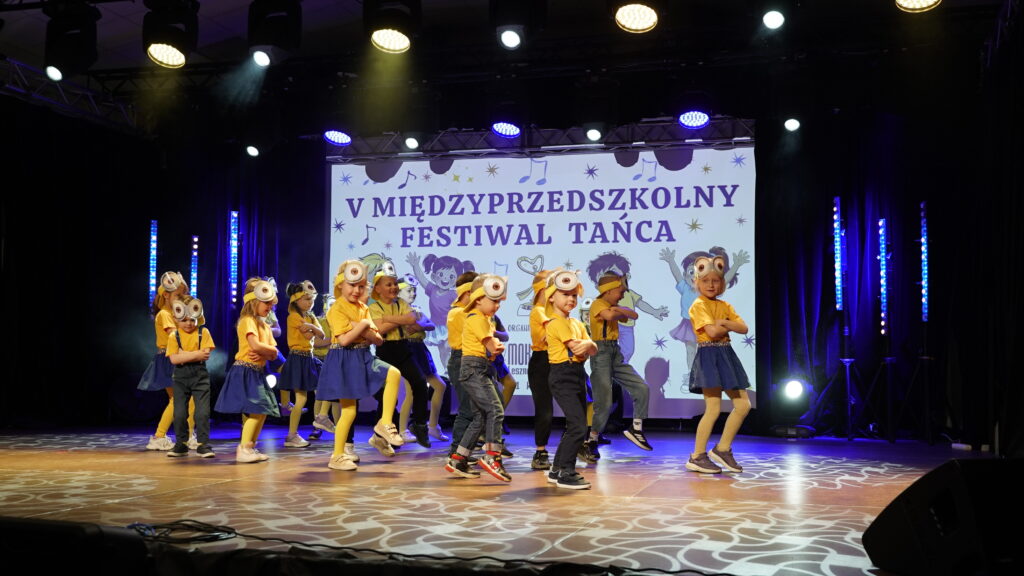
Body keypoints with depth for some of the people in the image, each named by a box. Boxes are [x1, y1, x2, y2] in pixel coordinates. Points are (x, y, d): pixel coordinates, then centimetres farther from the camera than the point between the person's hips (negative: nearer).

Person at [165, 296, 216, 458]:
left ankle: (203, 444, 2)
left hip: (200, 375, -1)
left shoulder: (203, 332, -1)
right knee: (179, 413, 5)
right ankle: (181, 444, 19)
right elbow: (174, 359, -12)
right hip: (180, 377, 2)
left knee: (202, 412, -6)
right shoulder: (174, 336, 1)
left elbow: (205, 355, -12)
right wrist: (196, 354, -16)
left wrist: (184, 355, -15)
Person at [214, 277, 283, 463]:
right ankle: (244, 449, -10)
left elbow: (274, 353, 9)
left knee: (262, 412, 10)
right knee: (256, 411, -14)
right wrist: (269, 350, -8)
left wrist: (263, 354, -12)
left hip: (258, 372, 9)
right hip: (245, 372, -9)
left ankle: (249, 446, 19)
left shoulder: (265, 325, 17)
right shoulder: (248, 321, -10)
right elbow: (255, 345, -25)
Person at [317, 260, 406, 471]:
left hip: (363, 357, 7)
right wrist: (363, 324, -17)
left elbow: (379, 340, 5)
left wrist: (366, 331, -14)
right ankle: (337, 456, 10)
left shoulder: (363, 308, 10)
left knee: (394, 374, -14)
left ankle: (384, 424, -5)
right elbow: (344, 339, -25)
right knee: (349, 410, -4)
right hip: (345, 360, -7)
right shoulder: (337, 309, -11)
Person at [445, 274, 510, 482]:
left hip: (480, 371, 10)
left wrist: (497, 346, -7)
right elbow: (491, 345, -16)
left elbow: (493, 344, 14)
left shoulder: (486, 318, 22)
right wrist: (496, 347, 5)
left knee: (480, 417, 11)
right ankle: (491, 457, -18)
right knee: (495, 411, -17)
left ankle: (457, 460, 16)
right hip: (474, 369, -10)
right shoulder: (476, 318, -10)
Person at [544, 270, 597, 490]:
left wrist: (588, 344, -16)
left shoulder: (576, 323, 17)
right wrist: (586, 346, -3)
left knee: (576, 426, 13)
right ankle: (566, 473, -5)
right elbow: (576, 348, -21)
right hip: (563, 376, -10)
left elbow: (593, 349, 4)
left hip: (577, 375, 10)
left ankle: (557, 470, 23)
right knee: (578, 426, -13)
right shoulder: (556, 323, -12)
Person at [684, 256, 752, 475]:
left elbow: (744, 328, 4)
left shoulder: (725, 306, 16)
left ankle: (723, 449, 16)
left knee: (743, 405, 6)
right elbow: (712, 331, -20)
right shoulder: (698, 305, -7)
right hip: (709, 356, -8)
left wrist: (724, 323, -10)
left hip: (726, 356, 8)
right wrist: (729, 327, -2)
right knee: (713, 409, -10)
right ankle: (697, 457, -1)